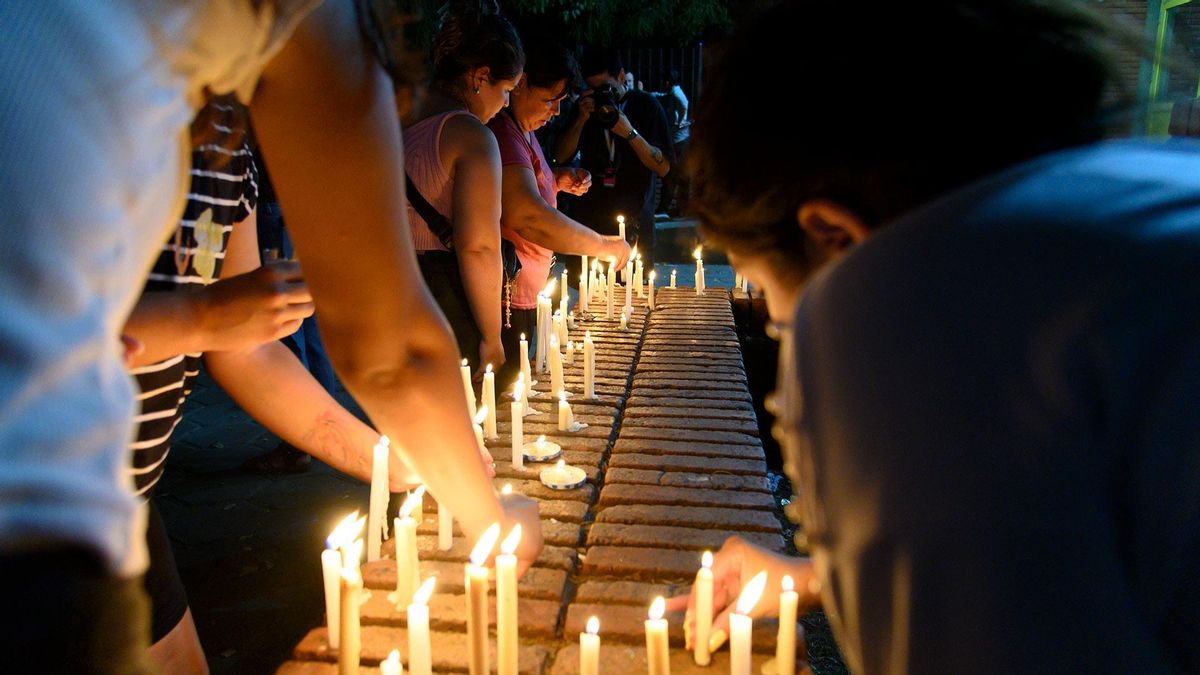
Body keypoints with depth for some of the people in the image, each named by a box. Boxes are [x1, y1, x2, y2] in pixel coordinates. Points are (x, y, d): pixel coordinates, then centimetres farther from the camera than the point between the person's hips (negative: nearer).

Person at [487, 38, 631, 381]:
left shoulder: (521, 130, 14)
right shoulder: (501, 134, -21)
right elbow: (529, 217, -32)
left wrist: (558, 180, 11)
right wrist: (604, 246, -21)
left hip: (524, 298, 11)